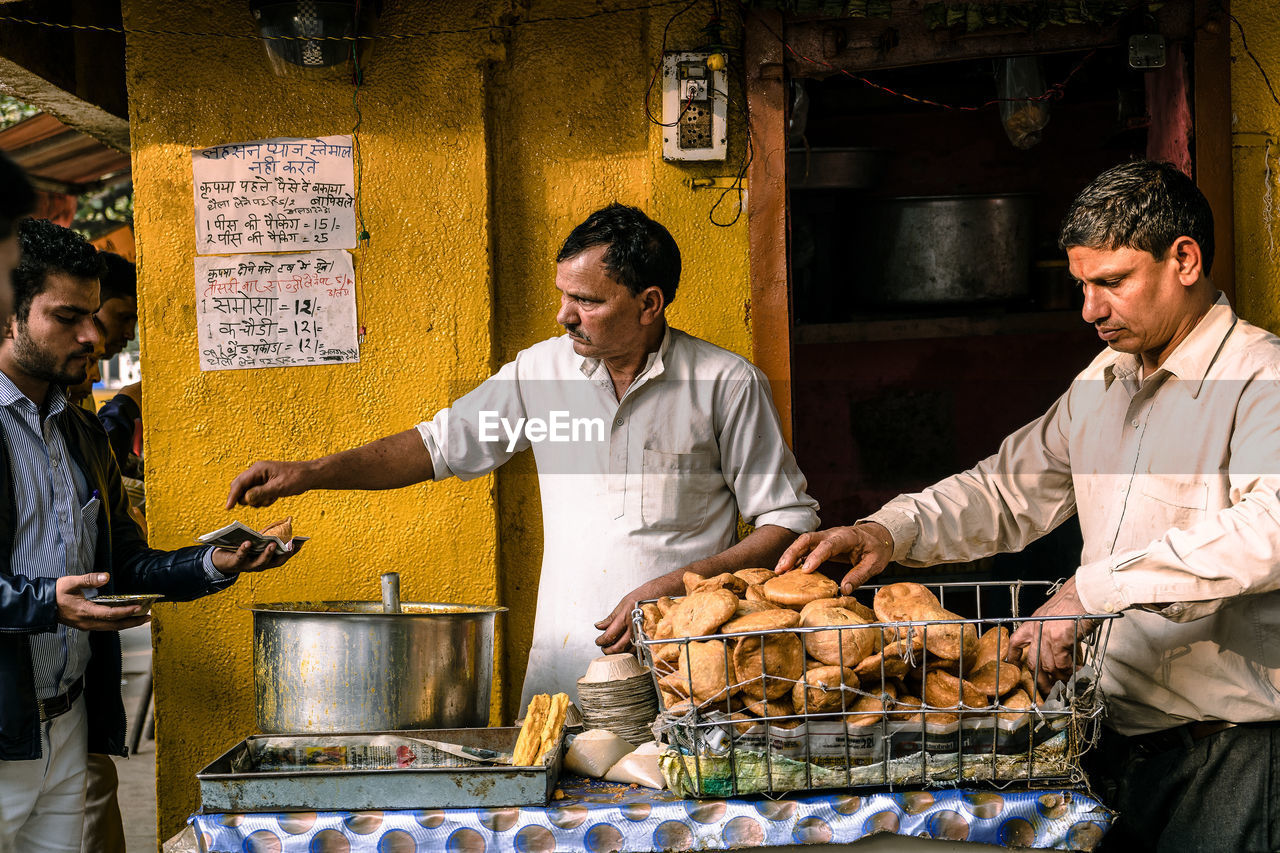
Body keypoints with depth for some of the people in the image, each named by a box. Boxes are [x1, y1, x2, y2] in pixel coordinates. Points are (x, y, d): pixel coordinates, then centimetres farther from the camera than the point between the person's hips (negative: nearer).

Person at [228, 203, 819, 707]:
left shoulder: (726, 384, -3)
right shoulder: (543, 369, 7)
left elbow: (790, 523, 0)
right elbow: (441, 444, 17)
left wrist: (675, 587, -11)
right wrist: (309, 473, 8)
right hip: (563, 669, 3)